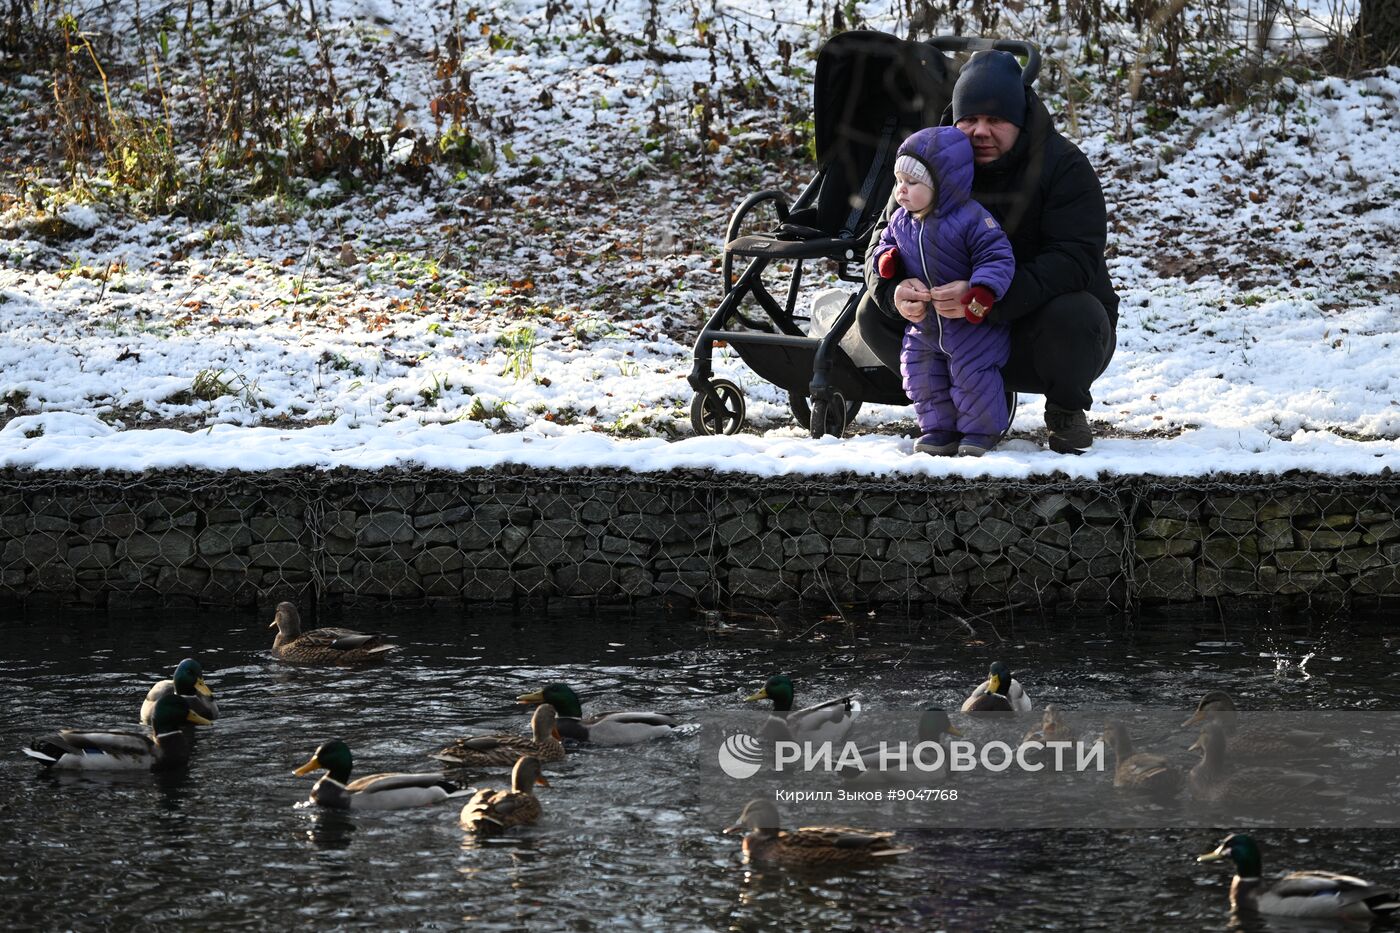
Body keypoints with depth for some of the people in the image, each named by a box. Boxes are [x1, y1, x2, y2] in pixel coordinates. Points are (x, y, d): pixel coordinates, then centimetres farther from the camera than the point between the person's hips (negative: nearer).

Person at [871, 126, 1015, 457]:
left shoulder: (971, 219, -22)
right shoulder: (901, 221, 0)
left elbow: (997, 258, -22)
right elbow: (887, 241, 18)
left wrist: (982, 293, -37)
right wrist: (887, 258, -7)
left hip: (970, 322, -7)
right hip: (923, 323, 7)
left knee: (972, 373, -7)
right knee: (921, 376, 9)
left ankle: (980, 432, 10)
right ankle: (940, 430, 23)